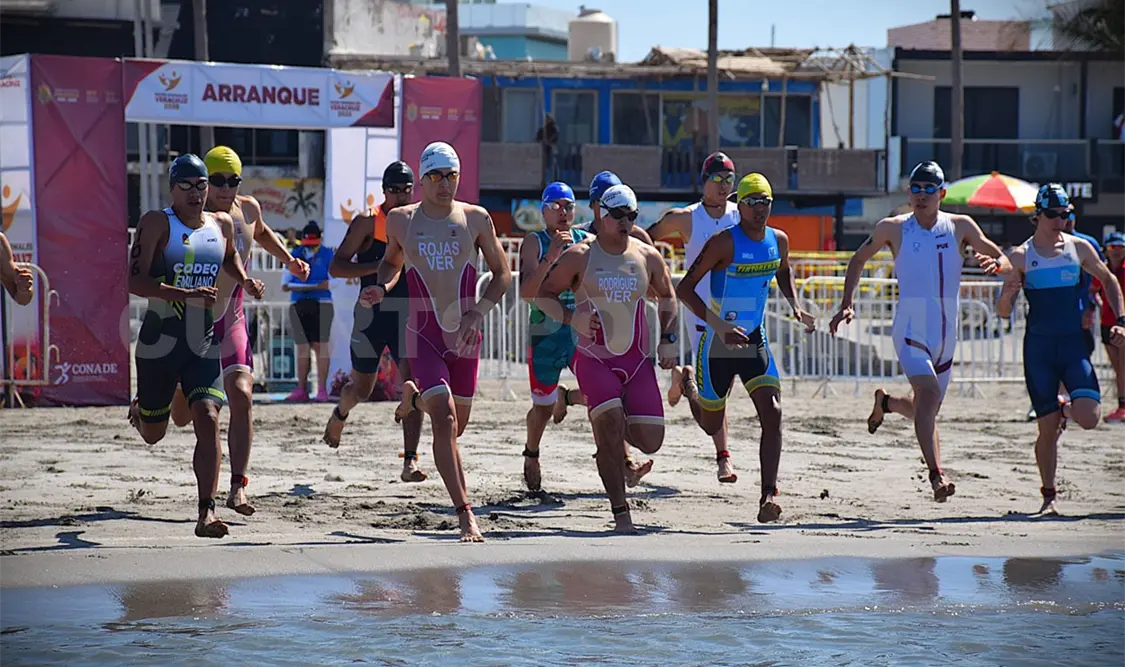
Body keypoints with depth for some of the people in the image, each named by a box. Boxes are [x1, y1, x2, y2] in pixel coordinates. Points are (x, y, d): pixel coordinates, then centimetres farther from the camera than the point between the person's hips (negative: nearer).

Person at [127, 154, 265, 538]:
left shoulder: (222, 224, 7)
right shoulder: (156, 224, -9)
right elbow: (135, 280, -18)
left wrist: (244, 281, 9)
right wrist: (187, 294, -28)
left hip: (204, 344, 3)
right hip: (159, 343, -3)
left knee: (208, 419, -17)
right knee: (153, 434, 12)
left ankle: (207, 512, -18)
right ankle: (138, 410, 51)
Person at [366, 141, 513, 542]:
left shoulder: (476, 219, 0)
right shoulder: (400, 220, 1)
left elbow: (502, 274, 7)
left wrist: (479, 312, -8)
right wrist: (381, 288, -1)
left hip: (465, 336, 2)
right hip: (424, 335, -2)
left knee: (456, 426, 14)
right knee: (444, 420, -18)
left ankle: (416, 398, 48)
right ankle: (465, 516, -17)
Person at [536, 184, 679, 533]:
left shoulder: (648, 257, 5)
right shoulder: (580, 256, -4)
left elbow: (667, 297, 21)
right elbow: (543, 294, 3)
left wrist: (667, 339, 9)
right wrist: (572, 319, -13)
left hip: (638, 361, 3)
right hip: (594, 358, -3)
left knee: (651, 440, -3)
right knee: (610, 430, -18)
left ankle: (604, 415, 30)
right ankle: (620, 512, -10)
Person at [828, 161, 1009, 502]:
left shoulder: (960, 227, 3)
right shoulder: (893, 228, 1)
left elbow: (1002, 259, 5)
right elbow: (858, 260, 15)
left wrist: (998, 263, -20)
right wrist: (846, 305, 6)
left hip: (946, 334, 4)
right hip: (910, 331, -3)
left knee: (925, 408, 15)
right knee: (929, 393, -26)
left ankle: (885, 402, 49)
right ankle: (936, 474, -31)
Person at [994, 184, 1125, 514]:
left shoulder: (1079, 248, 5)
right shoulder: (1021, 256, -1)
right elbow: (1003, 312, -1)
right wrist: (1009, 292, -23)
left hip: (1074, 342, 1)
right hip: (1039, 346, -1)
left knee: (1089, 418, -15)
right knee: (1048, 428, -2)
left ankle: (1066, 409, 22)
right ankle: (1049, 496, 15)